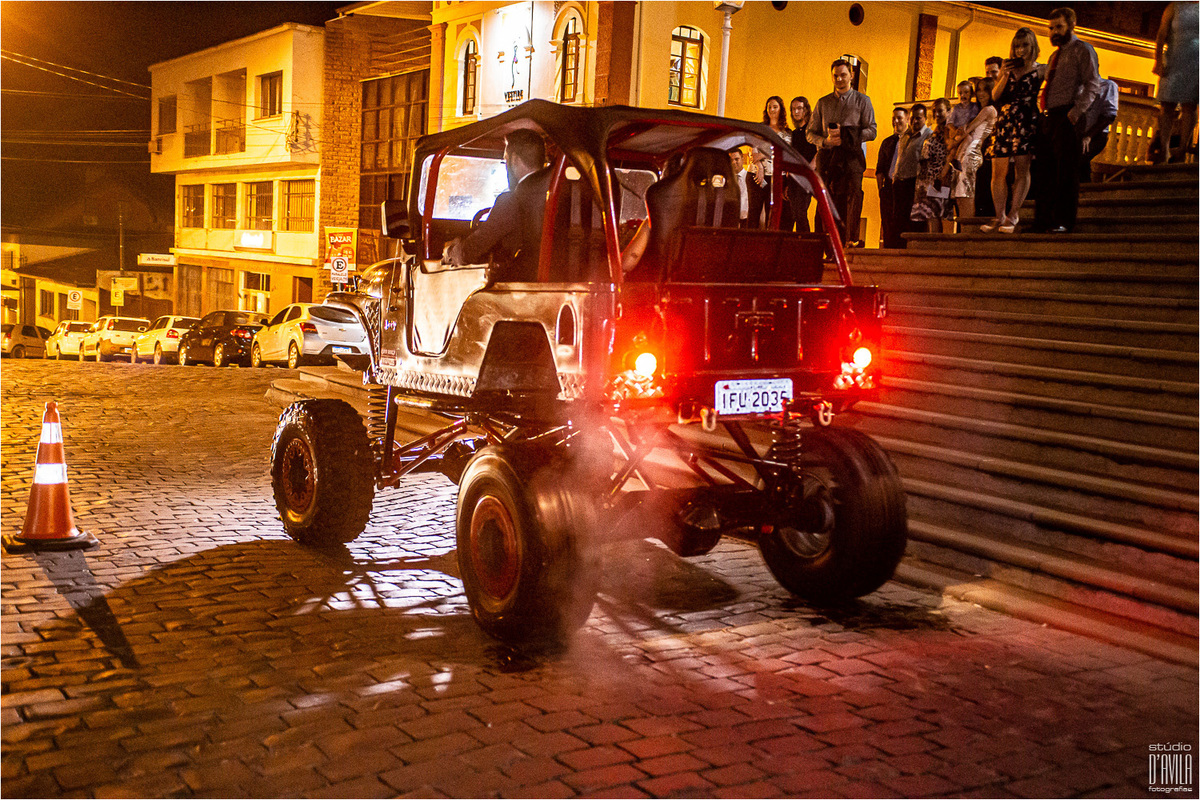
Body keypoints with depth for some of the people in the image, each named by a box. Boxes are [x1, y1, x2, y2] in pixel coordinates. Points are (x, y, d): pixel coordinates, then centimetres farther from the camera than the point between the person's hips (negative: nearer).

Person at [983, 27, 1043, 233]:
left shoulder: (1039, 70, 7)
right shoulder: (1008, 68, 16)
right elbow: (995, 96, 9)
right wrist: (1005, 75, -3)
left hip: (1026, 121, -4)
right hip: (1004, 121, 4)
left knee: (1022, 168, -11)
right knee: (998, 170, -1)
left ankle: (1013, 215, -9)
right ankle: (999, 216, 3)